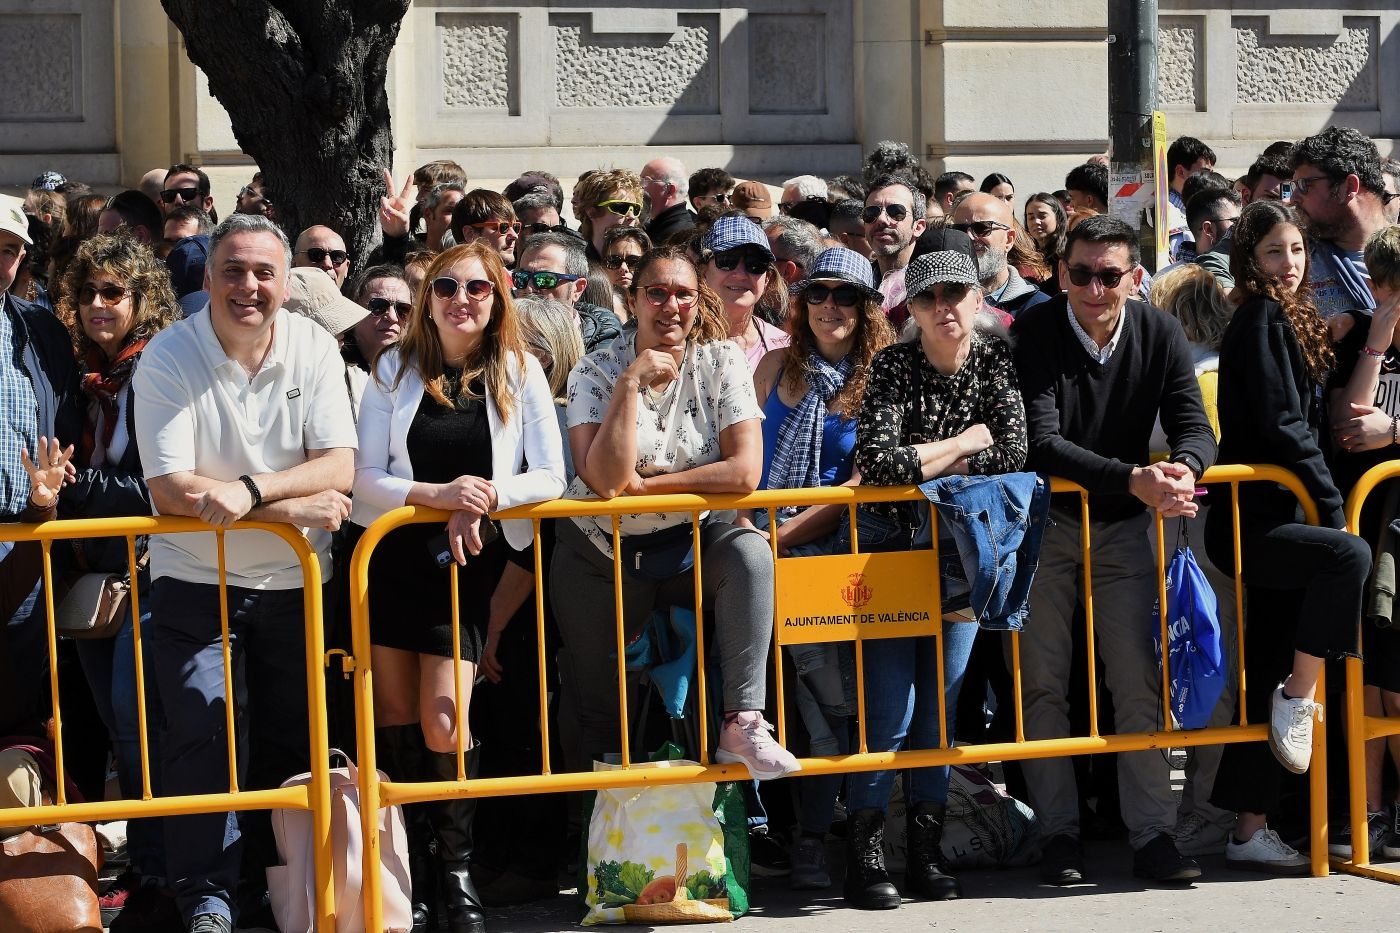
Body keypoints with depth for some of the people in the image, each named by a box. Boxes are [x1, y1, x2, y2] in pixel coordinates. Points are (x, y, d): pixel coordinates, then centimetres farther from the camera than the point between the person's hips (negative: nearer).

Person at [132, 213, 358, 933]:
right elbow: (170, 489, -19)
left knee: (290, 742, 9)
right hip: (195, 583, -3)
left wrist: (249, 489, -28)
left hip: (294, 582, 3)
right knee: (203, 736, -14)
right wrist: (293, 505, -21)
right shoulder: (168, 358, -11)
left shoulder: (314, 348, -3)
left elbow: (338, 469, -11)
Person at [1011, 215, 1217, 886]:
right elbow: (1043, 444, -25)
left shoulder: (1160, 335, -5)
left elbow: (1196, 429, -10)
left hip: (1122, 528, 2)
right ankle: (1059, 834, 7)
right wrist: (1135, 479, -38)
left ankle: (1153, 836, 0)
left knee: (1138, 681, -3)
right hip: (1042, 525, -2)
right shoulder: (1033, 334, -16)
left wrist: (1181, 468, -35)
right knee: (1043, 682, 0)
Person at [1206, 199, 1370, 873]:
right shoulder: (1262, 320, -8)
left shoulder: (1287, 319, 20)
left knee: (1266, 677, 7)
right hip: (1250, 523, -10)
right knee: (1348, 555, -35)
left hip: (1272, 520, 10)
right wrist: (1333, 509, -13)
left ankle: (1249, 830, 9)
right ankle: (1299, 699, -21)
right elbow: (1282, 427, -15)